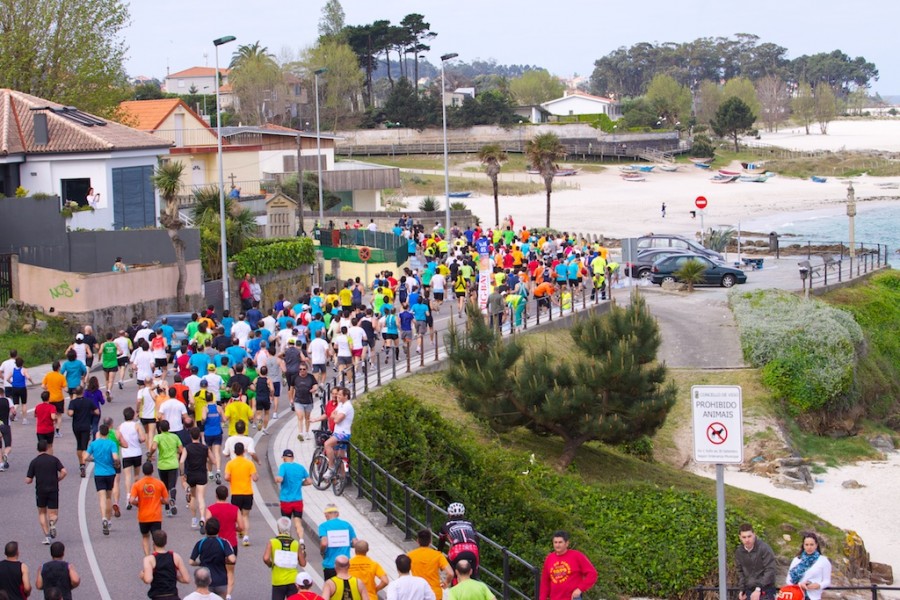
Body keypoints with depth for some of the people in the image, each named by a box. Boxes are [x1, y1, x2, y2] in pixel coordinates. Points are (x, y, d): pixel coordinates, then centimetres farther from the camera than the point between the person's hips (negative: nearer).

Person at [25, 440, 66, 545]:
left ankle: (47, 535, 2)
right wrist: (57, 480, 8)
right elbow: (63, 472, -10)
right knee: (53, 514, 9)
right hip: (53, 490, 0)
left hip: (40, 491, 0)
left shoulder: (34, 462, -1)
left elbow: (28, 481, -2)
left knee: (42, 513, 18)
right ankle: (52, 523, -27)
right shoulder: (54, 459, 2)